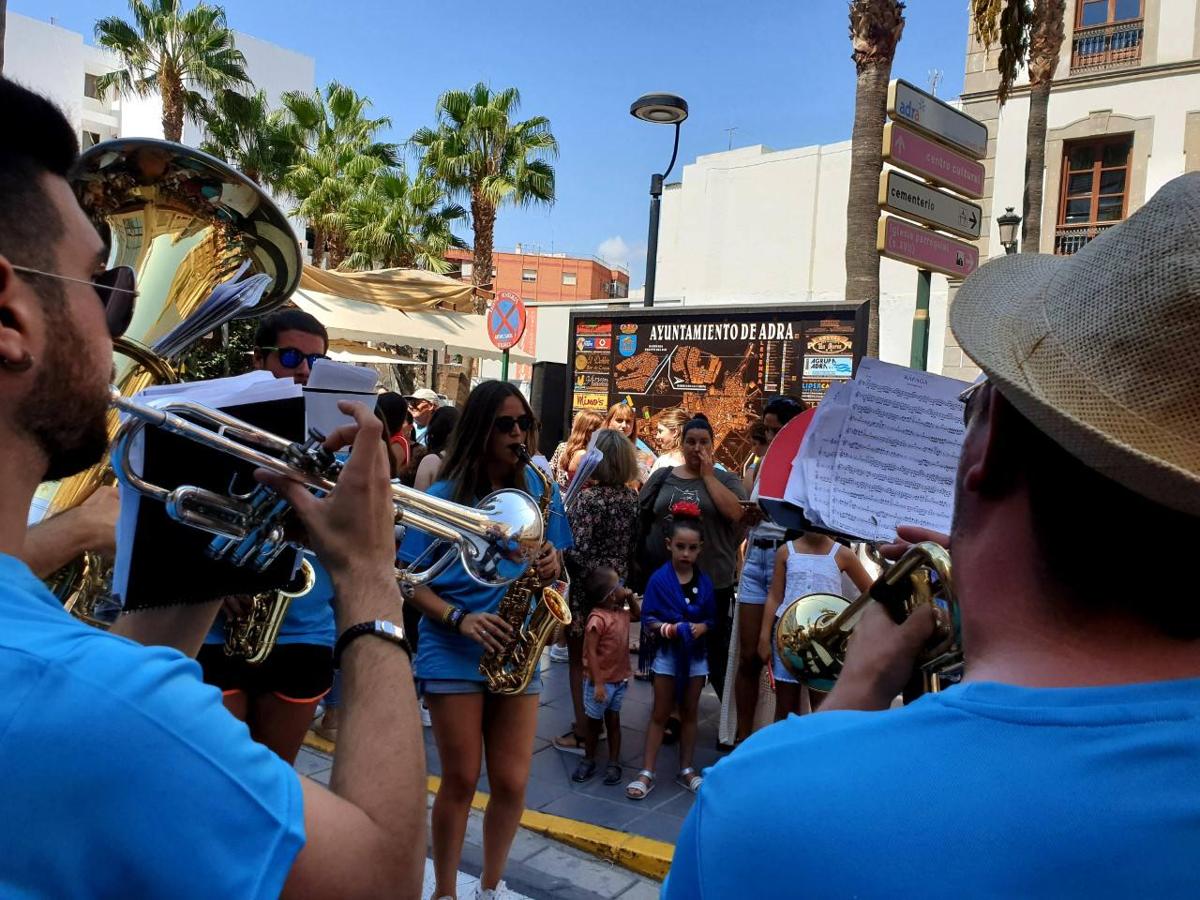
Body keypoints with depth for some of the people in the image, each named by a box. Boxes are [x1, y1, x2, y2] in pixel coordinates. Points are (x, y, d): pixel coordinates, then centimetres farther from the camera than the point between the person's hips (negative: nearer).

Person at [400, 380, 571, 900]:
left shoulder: (540, 490, 5)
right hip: (453, 654, -2)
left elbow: (552, 572, 11)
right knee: (460, 781, 5)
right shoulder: (444, 496, -3)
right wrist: (459, 619, -18)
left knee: (511, 784, 4)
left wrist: (553, 565, -12)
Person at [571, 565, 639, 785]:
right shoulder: (598, 618, -24)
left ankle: (614, 763, 24)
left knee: (613, 721, 14)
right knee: (594, 721, 11)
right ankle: (589, 760, 28)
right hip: (601, 681, -6)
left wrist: (631, 597, 4)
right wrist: (598, 684, -24)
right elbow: (591, 652, -23)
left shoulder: (621, 612, 0)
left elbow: (638, 615, 23)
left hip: (619, 680, 6)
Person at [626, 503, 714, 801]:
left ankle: (686, 770, 26)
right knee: (660, 714, 4)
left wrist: (702, 627, -17)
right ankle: (646, 773, 11)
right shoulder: (659, 579, -10)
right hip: (667, 653, -3)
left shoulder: (705, 582, -2)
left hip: (696, 653, 3)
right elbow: (647, 617, -10)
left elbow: (712, 618, 3)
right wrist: (663, 626, -28)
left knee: (689, 713, 13)